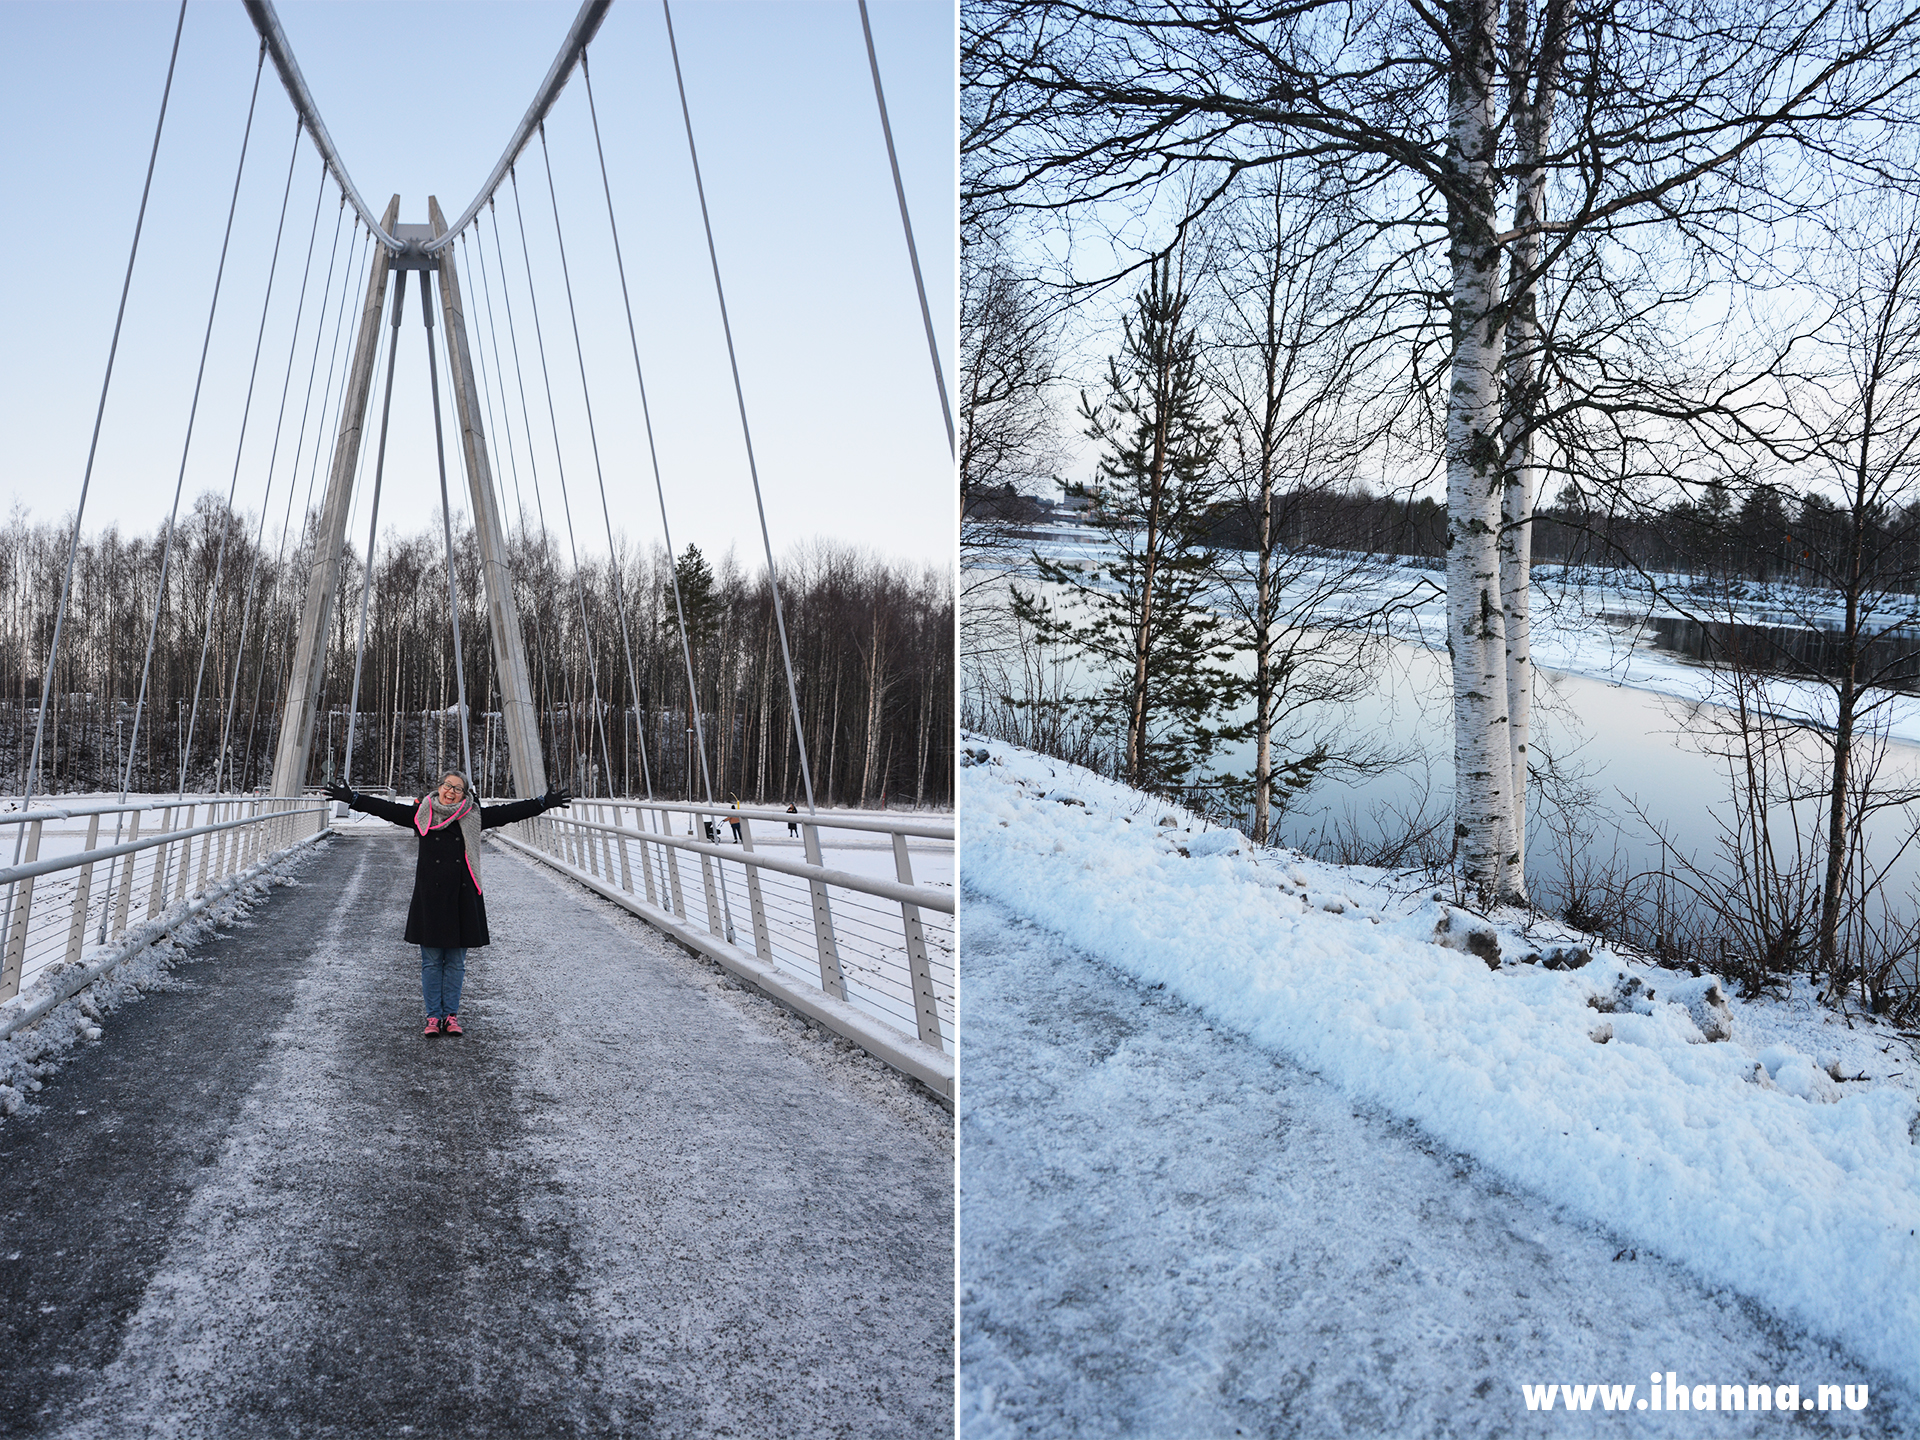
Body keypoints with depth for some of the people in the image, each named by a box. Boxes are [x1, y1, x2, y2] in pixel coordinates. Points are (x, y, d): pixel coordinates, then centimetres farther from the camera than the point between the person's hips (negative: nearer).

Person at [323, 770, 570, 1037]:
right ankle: (433, 1016, 14)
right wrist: (351, 798, -4)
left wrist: (543, 803, -2)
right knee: (431, 960, 5)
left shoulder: (474, 817, 3)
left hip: (462, 898, 1)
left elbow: (509, 812, 3)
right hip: (429, 897, 0)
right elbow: (387, 809, 2)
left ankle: (451, 1015, 17)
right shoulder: (421, 814, 3)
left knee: (456, 962, 7)